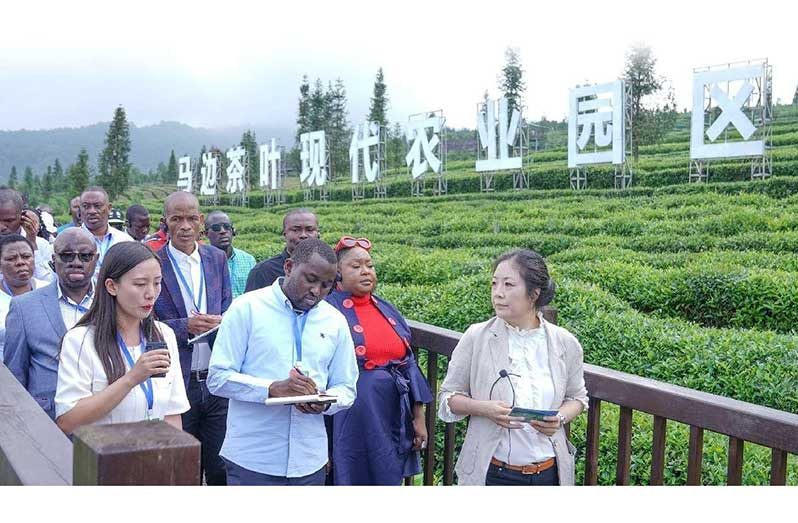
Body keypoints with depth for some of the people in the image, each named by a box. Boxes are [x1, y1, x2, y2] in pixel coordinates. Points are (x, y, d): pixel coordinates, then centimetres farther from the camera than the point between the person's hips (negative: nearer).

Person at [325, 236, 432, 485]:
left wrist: (419, 417, 10)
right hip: (351, 420, -5)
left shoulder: (386, 310, 11)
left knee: (388, 479, 13)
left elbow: (408, 363, 13)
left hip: (394, 416, 6)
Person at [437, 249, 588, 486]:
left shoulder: (565, 344, -2)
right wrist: (484, 408, -19)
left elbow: (577, 397, 12)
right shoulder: (476, 337, -8)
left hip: (549, 472, 2)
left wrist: (560, 418, -9)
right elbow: (449, 396, -1)